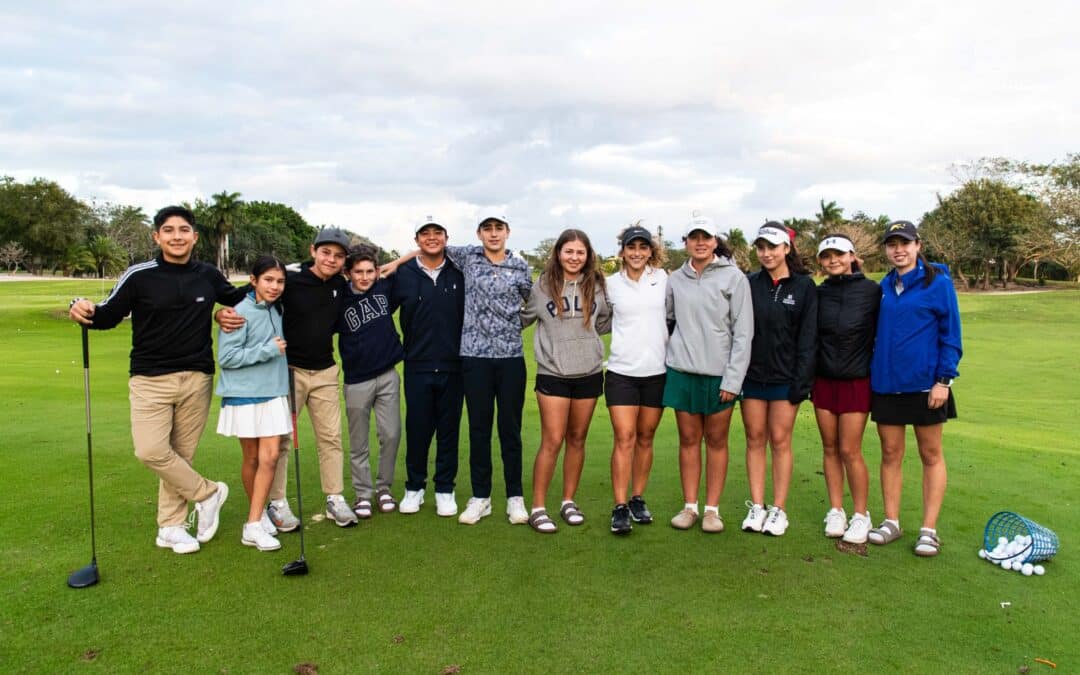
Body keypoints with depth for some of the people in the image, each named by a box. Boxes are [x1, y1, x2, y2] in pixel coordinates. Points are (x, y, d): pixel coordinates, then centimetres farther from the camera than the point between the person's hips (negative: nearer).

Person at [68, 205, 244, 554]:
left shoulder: (209, 276, 3)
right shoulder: (139, 276, -6)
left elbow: (237, 298, 22)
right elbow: (108, 315, -2)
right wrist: (84, 310, -23)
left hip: (196, 379, 2)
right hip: (151, 380, -2)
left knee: (181, 454, 9)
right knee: (151, 451, -14)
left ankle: (170, 528, 22)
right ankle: (208, 493, 9)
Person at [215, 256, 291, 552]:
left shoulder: (276, 310, 6)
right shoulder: (241, 313, -13)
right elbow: (226, 357, -16)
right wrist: (268, 350, -19)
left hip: (273, 393, 5)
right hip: (244, 395, -5)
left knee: (270, 457, -3)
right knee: (252, 458, 8)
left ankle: (254, 524, 4)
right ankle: (258, 514, 26)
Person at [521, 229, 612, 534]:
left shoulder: (596, 286, 4)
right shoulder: (542, 287, -2)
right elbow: (522, 318, 9)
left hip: (588, 373, 3)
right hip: (552, 374, -3)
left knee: (577, 439, 12)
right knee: (552, 441, -5)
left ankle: (569, 501, 26)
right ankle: (538, 508, 7)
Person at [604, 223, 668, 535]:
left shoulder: (663, 279, 3)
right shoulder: (611, 284, 2)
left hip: (656, 371, 1)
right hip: (622, 371, -1)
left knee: (645, 438, 10)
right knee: (624, 439, -6)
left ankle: (638, 499, 23)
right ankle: (620, 507, -2)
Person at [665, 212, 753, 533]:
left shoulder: (734, 277, -4)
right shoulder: (675, 279, 5)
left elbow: (743, 331, -6)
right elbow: (666, 317, 18)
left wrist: (733, 379, -10)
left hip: (719, 374, -2)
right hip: (682, 371, 3)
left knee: (716, 441, 6)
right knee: (688, 439, 8)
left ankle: (712, 509, 16)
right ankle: (689, 506, 18)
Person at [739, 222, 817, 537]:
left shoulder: (804, 286, -1)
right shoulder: (750, 284, 3)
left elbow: (808, 337, -3)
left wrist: (802, 381, -8)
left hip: (785, 377, -2)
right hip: (752, 374, 2)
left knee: (780, 441, 3)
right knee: (755, 439, 7)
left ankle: (779, 510, 12)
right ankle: (756, 507, 15)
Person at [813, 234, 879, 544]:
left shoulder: (871, 291, -4)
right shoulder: (819, 294, 5)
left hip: (857, 382, -3)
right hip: (824, 381, 3)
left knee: (850, 451, -3)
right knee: (830, 448, 8)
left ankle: (861, 515, 13)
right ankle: (836, 511, 19)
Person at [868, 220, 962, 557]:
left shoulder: (938, 282, -5)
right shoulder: (885, 286, 8)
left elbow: (951, 335, -7)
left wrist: (944, 379, -13)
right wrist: (872, 372, 11)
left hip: (925, 384, -4)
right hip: (886, 384, 4)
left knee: (931, 455, 7)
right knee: (890, 454, 9)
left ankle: (929, 530, 14)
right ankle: (891, 522, 20)